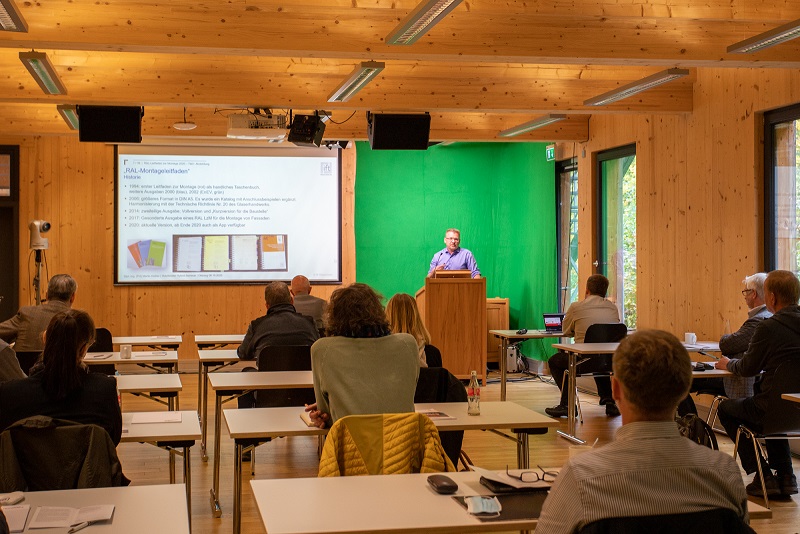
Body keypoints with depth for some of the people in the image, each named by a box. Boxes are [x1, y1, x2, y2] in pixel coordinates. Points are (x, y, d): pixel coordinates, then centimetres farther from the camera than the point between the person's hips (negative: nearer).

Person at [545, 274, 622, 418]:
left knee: (554, 361, 22)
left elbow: (566, 332, 13)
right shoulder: (613, 308, 7)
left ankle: (567, 404, 15)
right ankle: (608, 400, 28)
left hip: (585, 362, -5)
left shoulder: (576, 307, -3)